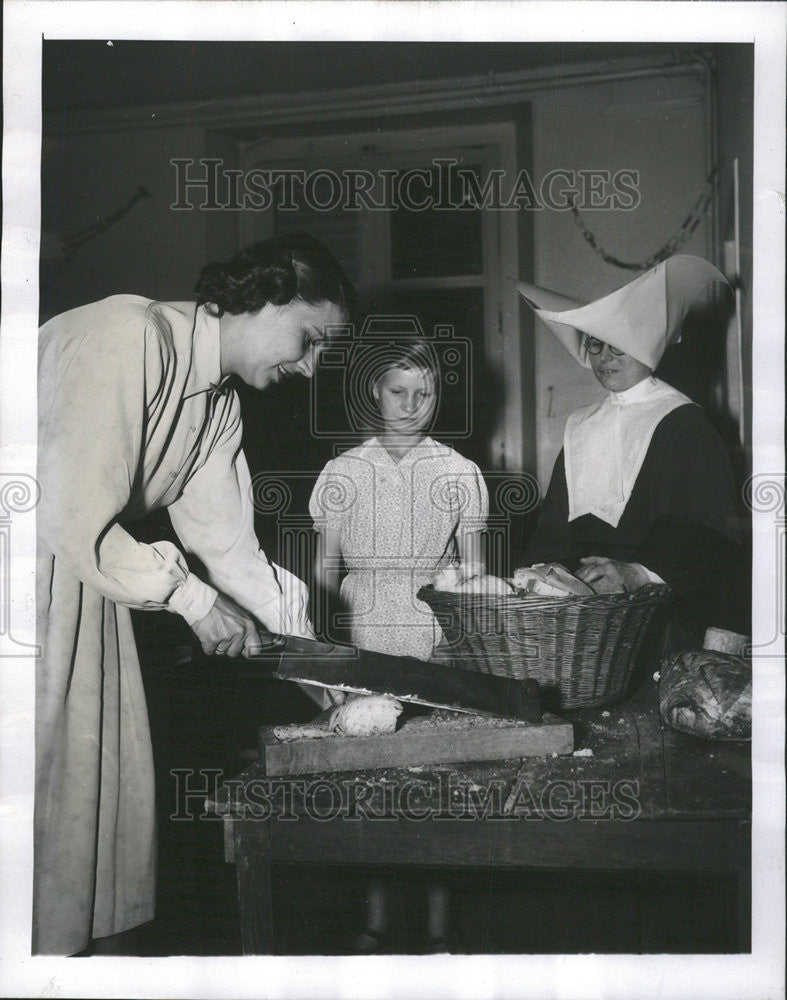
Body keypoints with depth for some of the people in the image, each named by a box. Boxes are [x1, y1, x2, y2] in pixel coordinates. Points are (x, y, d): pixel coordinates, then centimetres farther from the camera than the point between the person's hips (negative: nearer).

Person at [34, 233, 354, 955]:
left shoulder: (218, 404, 6)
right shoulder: (128, 337, -23)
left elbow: (228, 543, 9)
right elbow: (73, 517, -26)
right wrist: (191, 599, -17)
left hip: (87, 569, 9)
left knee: (105, 773, 11)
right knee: (43, 779, -6)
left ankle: (96, 938, 25)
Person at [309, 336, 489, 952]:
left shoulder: (460, 473, 6)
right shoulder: (345, 473, 6)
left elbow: (472, 570, 8)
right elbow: (326, 569, 9)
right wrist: (348, 598, -9)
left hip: (438, 642, 0)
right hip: (366, 639, 1)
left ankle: (438, 929, 11)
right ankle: (376, 923, 14)